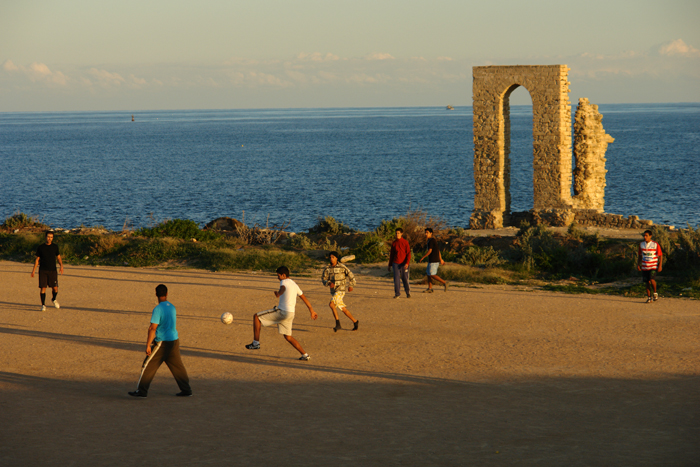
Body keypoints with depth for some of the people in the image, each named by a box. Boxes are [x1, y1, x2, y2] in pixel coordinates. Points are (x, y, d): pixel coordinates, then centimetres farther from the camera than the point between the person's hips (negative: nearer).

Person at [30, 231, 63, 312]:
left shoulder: (55, 246, 5)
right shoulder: (41, 247, 2)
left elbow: (58, 257, 9)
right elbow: (37, 259, 8)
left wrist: (61, 266, -9)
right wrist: (33, 270, 3)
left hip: (52, 270, 1)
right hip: (43, 271, -1)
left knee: (55, 288, -1)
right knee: (43, 288, -7)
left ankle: (53, 299, 29)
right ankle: (43, 305, 2)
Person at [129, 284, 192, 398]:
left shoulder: (158, 309, -15)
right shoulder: (172, 307, 8)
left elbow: (153, 329, -19)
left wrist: (148, 345, -17)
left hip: (162, 342, -7)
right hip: (174, 340, 7)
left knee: (148, 366, 1)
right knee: (177, 366, 13)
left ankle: (142, 391, 3)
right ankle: (186, 390, 14)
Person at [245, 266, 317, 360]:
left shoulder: (284, 282, -6)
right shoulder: (294, 284, 20)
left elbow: (283, 288, -32)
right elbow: (304, 298, 26)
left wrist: (278, 293, -49)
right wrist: (312, 311, 31)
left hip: (282, 312, -9)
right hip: (290, 313, 9)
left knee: (256, 317, -1)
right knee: (288, 337, 19)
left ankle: (256, 343, -5)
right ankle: (305, 355, 16)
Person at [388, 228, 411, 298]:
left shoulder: (405, 242, -2)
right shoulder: (394, 243, 8)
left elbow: (408, 253, -6)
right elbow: (391, 255, 14)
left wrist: (407, 263, -18)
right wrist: (390, 265, 12)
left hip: (404, 263, -2)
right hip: (396, 263, 2)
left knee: (405, 279, 3)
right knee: (396, 278, -5)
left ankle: (408, 293, 19)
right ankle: (397, 293, 1)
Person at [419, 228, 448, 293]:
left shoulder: (431, 240, -13)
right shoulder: (434, 240, 17)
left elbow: (430, 251, -19)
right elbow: (438, 251, 21)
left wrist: (422, 258, -14)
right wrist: (441, 259, 25)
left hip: (433, 261, -10)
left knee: (432, 275, -9)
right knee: (428, 273, 10)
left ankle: (444, 282, -8)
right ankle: (430, 289, 10)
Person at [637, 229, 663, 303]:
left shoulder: (655, 245, -6)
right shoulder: (641, 244, 6)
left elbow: (660, 255, -2)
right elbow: (639, 255, 16)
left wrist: (660, 265, -9)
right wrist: (638, 265, 10)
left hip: (653, 266, -4)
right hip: (644, 267, 4)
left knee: (652, 280, -21)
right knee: (647, 282, 4)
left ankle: (655, 293, 3)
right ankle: (649, 298, 13)